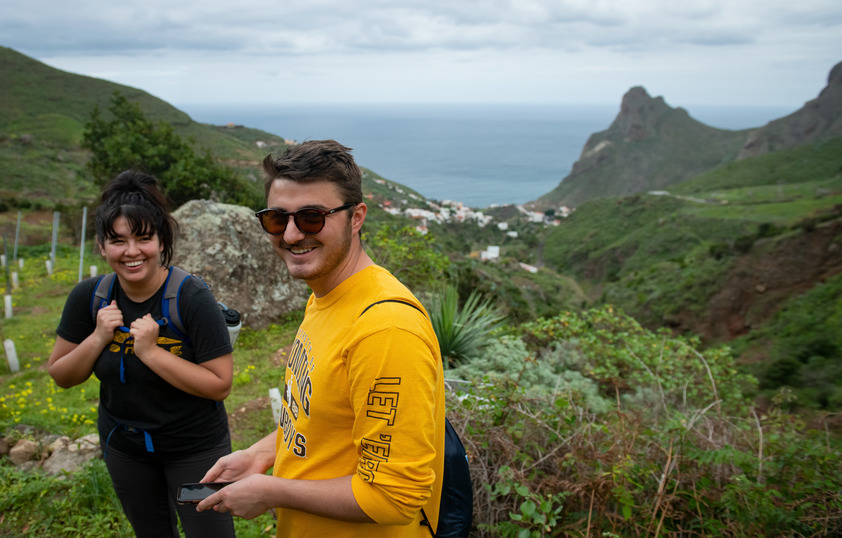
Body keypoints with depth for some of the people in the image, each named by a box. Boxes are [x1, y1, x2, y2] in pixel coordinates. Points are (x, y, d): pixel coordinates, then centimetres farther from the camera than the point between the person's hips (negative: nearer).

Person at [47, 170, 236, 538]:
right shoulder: (89, 297, -11)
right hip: (123, 446, 5)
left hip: (195, 448, -4)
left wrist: (151, 352, -30)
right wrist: (98, 338, -20)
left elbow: (220, 385, -23)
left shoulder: (192, 298, -24)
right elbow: (61, 377, -2)